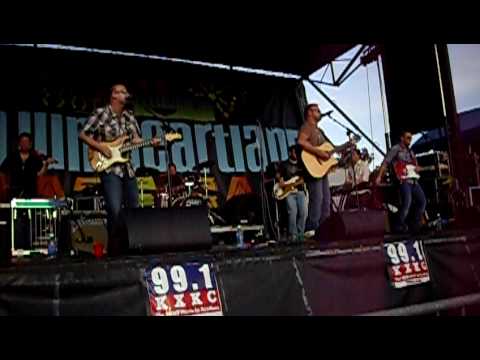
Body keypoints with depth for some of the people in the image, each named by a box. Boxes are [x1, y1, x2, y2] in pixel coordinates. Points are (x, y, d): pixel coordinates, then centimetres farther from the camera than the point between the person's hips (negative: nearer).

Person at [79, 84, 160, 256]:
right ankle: (115, 248, -3)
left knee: (134, 207, 9)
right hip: (109, 167, -6)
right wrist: (100, 147, -14)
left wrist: (150, 143, -4)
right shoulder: (101, 113, -5)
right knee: (115, 210, -14)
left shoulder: (129, 116, 12)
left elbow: (135, 139, 14)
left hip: (127, 168, 7)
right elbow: (83, 134, -3)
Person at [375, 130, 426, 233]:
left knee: (422, 201, 3)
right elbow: (385, 163, -7)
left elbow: (416, 165, 29)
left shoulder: (410, 151, 23)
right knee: (407, 202, -22)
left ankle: (415, 225, 15)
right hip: (402, 180, -8)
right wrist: (379, 177, -18)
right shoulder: (395, 149, 1)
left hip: (413, 180, 8)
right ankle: (400, 226, -8)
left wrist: (417, 168, 3)